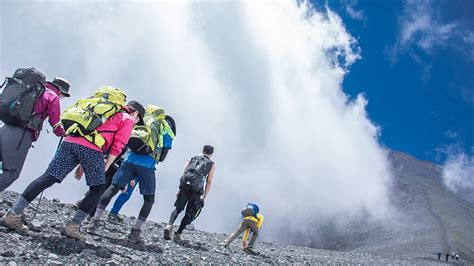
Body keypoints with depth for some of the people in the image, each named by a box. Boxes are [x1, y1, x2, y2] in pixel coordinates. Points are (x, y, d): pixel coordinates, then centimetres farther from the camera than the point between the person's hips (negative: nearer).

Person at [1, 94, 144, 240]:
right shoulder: (127, 120, 14)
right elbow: (117, 147, 1)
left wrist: (81, 164, 28)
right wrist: (104, 169, 5)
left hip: (70, 141, 7)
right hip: (91, 148, -6)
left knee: (48, 178, 3)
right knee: (98, 188, 8)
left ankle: (13, 214, -1)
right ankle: (72, 227, 2)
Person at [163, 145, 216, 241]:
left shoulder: (193, 159, 20)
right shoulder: (212, 164, 13)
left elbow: (184, 175, 16)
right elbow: (209, 182, 5)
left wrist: (180, 190, 19)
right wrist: (204, 197, 8)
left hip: (185, 187, 2)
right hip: (196, 190, -2)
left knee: (178, 208, 11)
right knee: (189, 214, 10)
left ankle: (169, 226, -11)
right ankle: (178, 234, 9)